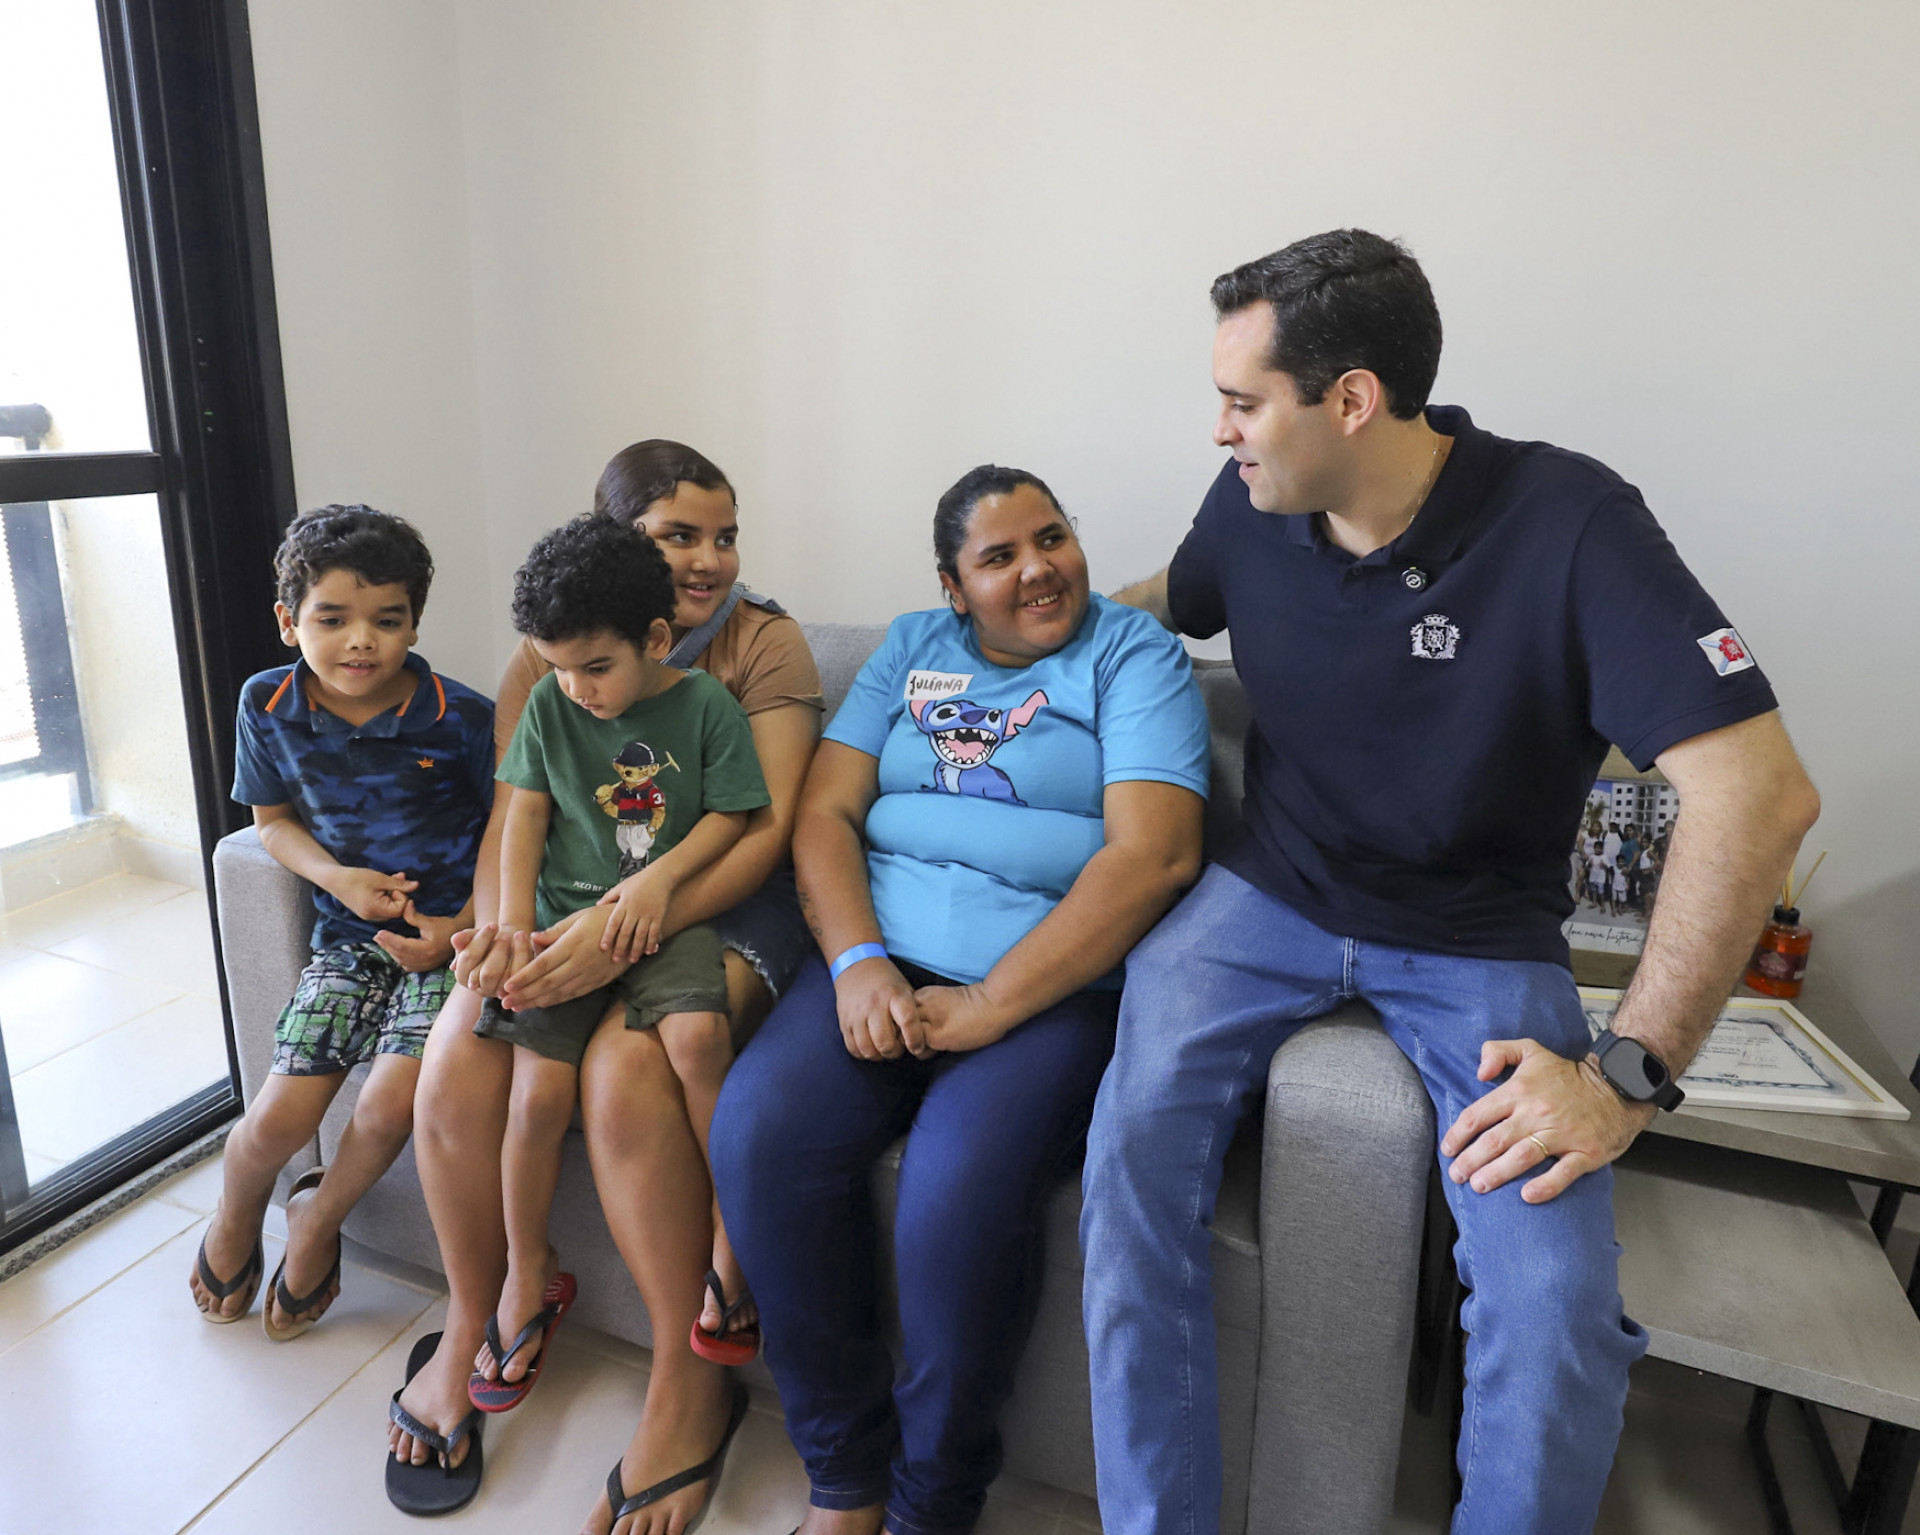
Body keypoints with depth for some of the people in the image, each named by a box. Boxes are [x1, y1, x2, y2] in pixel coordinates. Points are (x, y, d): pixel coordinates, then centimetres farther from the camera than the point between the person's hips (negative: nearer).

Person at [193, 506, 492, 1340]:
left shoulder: (461, 717, -15)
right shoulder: (268, 706, -4)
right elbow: (273, 818, 9)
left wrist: (463, 926, -16)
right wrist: (337, 877, -10)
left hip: (447, 929, -3)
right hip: (348, 932, 3)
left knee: (390, 1107, -17)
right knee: (279, 1119, -4)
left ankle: (318, 1220, 19)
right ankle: (234, 1222, 33)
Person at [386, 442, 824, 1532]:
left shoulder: (766, 641, -3)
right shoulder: (549, 653, 9)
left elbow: (764, 826, -14)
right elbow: (510, 817, 4)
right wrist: (498, 930, -19)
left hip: (720, 904, -3)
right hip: (571, 902, 4)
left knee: (625, 1068, -31)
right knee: (457, 1061, -21)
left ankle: (690, 1378, -9)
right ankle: (471, 1328, 8)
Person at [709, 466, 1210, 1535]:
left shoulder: (1135, 654, 4)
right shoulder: (911, 648, 17)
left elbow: (1155, 854, -11)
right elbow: (825, 814, 8)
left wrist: (988, 1005, -17)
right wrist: (857, 963, -11)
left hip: (1057, 983, -3)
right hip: (884, 963, 4)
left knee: (960, 1198, -29)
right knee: (757, 1136, -22)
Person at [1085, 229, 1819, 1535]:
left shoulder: (1568, 523, -17)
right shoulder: (1250, 507, -2)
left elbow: (1760, 791, -21)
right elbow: (1170, 599, 23)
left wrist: (1630, 1070, -24)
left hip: (1478, 945, -2)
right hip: (1271, 901, 3)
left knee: (1556, 1306, -21)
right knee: (1135, 1151, -22)